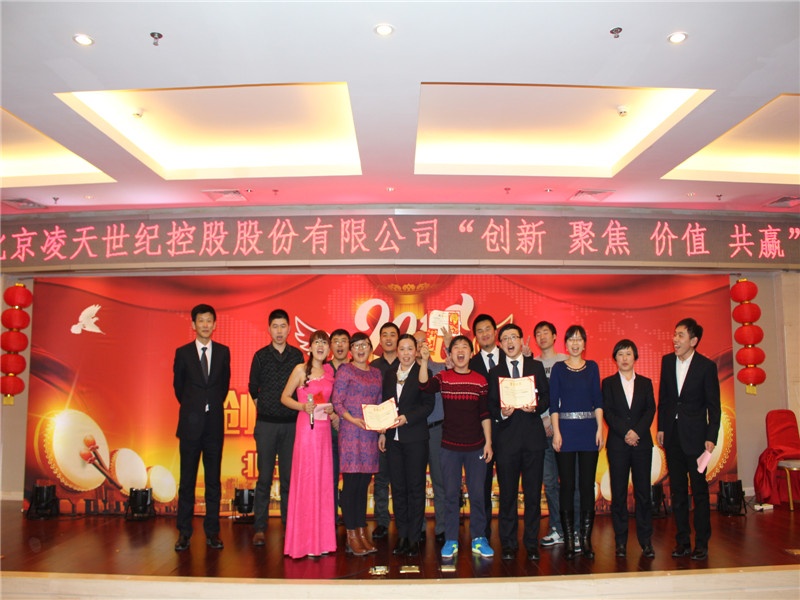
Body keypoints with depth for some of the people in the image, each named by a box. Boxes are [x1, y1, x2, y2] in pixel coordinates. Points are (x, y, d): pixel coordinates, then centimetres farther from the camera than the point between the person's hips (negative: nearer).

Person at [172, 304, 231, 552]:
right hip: (190, 423, -1)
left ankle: (212, 531, 14)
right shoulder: (183, 353, 2)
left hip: (215, 423, 1)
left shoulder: (223, 352, 5)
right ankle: (184, 532, 13)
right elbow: (178, 385, 11)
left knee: (213, 479, 6)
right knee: (187, 480, 4)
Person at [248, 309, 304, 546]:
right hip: (266, 423, -1)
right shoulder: (261, 355, 2)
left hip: (291, 424, 1)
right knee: (264, 477, 2)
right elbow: (253, 387, 11)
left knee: (289, 477, 7)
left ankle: (289, 524, 16)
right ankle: (259, 528, 9)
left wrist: (301, 407, 4)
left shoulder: (298, 355, 4)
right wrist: (262, 406, 10)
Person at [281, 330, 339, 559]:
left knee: (324, 482, 7)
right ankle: (305, 541, 7)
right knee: (306, 481, -3)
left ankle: (322, 539, 17)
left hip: (325, 428, 5)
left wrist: (333, 412, 3)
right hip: (306, 426, -5)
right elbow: (285, 397, -1)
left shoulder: (329, 371, 11)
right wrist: (303, 407, -17)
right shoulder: (301, 370, -3)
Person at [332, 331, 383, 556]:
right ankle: (351, 536, 7)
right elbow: (336, 402, -6)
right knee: (351, 483, -2)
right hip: (350, 433, -5)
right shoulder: (344, 370, -1)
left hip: (371, 434, 5)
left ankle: (362, 532, 18)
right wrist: (353, 419, -19)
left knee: (364, 484, 10)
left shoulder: (376, 373, 15)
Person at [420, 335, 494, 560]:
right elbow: (425, 385, -20)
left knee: (477, 494, 6)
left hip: (476, 447, 1)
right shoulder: (443, 377, 0)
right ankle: (451, 540, 16)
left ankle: (478, 539, 19)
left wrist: (488, 442, 0)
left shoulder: (480, 380, 2)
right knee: (451, 494, 6)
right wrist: (424, 360, -31)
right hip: (450, 446, 0)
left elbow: (485, 414, 4)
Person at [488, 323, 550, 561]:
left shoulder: (536, 367, 10)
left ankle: (531, 543, 17)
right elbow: (491, 406, 4)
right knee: (507, 494, 4)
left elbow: (547, 397, 7)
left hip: (533, 436, 1)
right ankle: (508, 544, 15)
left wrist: (535, 406, -13)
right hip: (506, 437, 0)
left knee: (533, 492, 5)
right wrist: (502, 413, -16)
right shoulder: (495, 372, 9)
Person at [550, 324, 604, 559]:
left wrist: (600, 428, -2)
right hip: (565, 428, -1)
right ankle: (569, 539, 9)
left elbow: (598, 400, 7)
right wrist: (556, 432, -8)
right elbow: (553, 402, 0)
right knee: (567, 485, 1)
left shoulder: (592, 367, 9)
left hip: (588, 428, 2)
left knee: (587, 484, 3)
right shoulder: (558, 368, 3)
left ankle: (586, 539, 12)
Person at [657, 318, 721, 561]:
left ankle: (701, 543, 12)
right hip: (672, 434, 4)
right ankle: (682, 541, 19)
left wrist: (711, 438, -11)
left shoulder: (706, 366, -8)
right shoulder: (667, 361, 5)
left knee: (699, 489, 2)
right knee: (677, 490, 10)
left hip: (694, 435, -4)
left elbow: (714, 405, -6)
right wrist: (661, 427, 9)